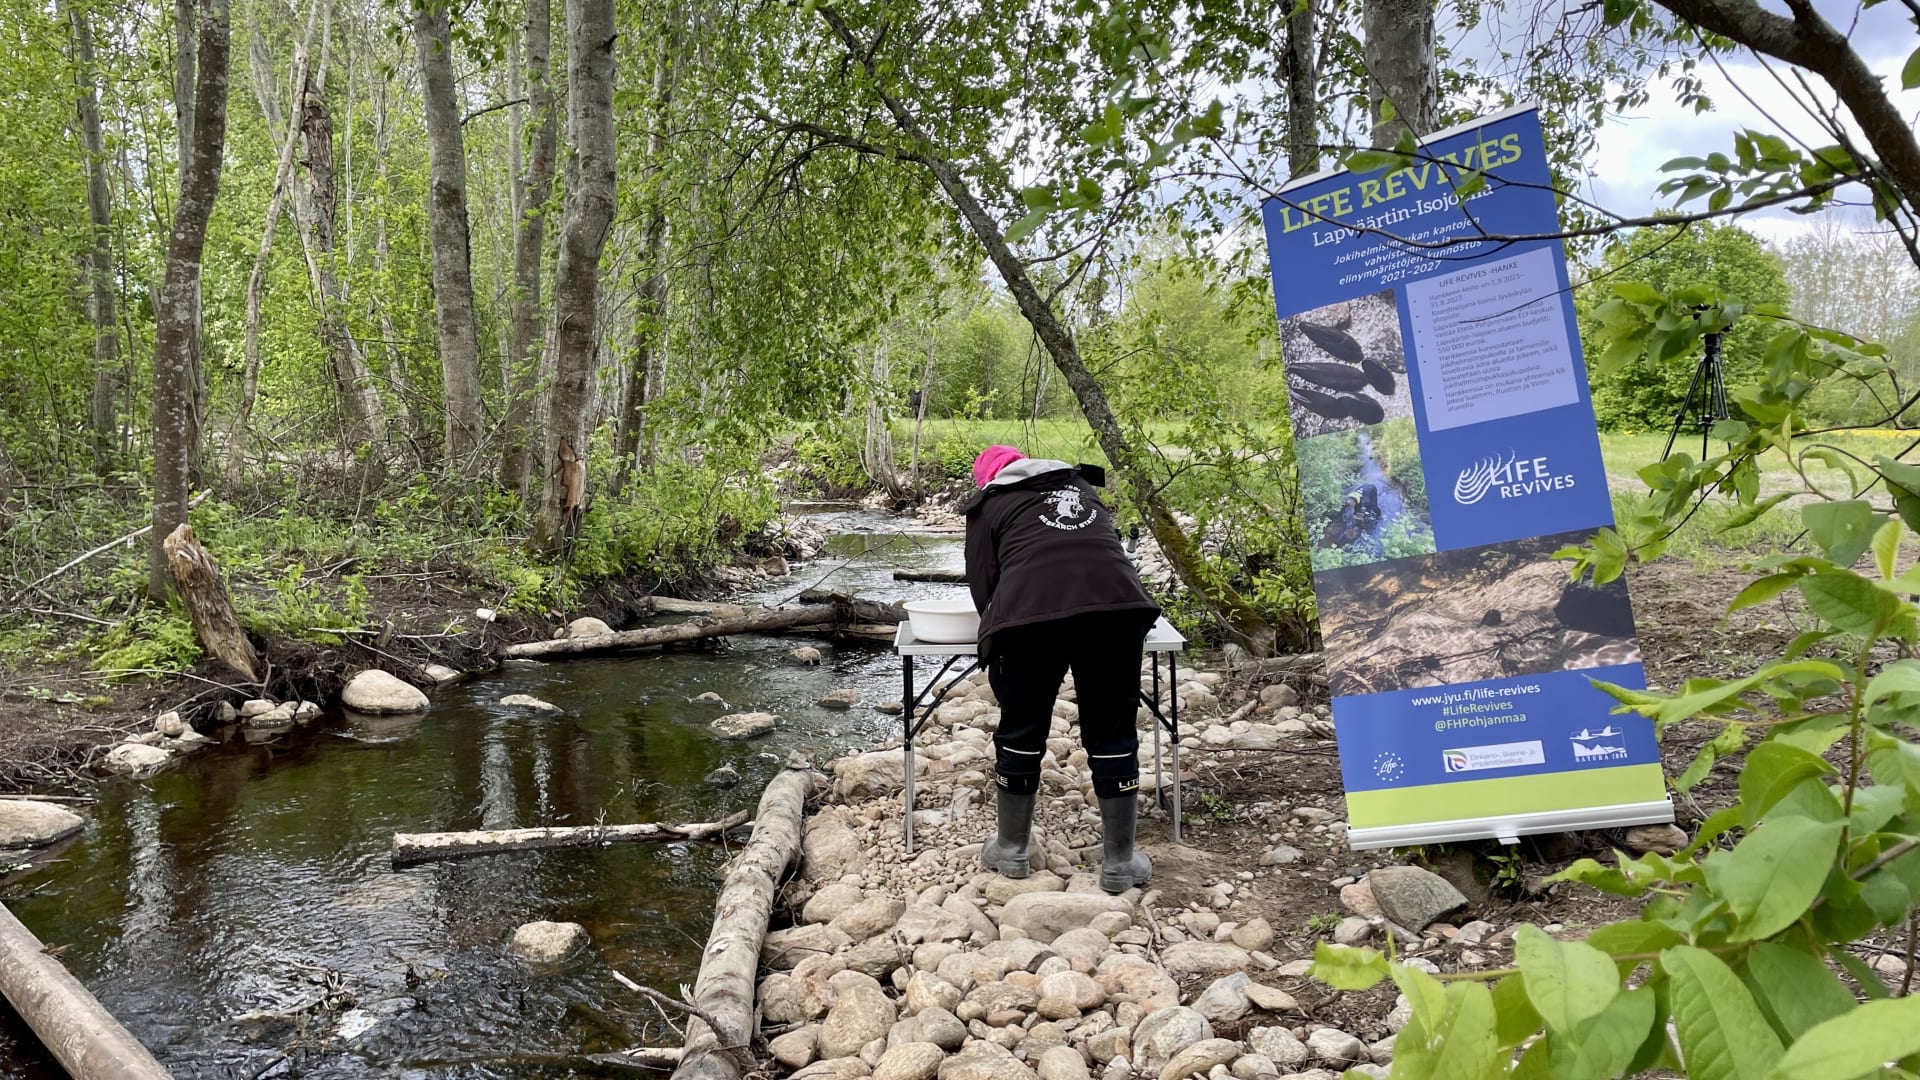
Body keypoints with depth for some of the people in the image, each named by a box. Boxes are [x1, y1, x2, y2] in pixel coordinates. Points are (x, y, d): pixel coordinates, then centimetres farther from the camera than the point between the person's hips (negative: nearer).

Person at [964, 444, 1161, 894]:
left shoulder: (990, 505, 21)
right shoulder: (1082, 486, 31)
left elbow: (982, 587, 14)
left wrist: (1002, 629, 32)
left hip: (1030, 614, -2)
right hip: (1116, 606, 2)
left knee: (1021, 731, 14)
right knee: (1112, 734, 12)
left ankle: (1011, 849, 29)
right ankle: (1119, 862, 21)